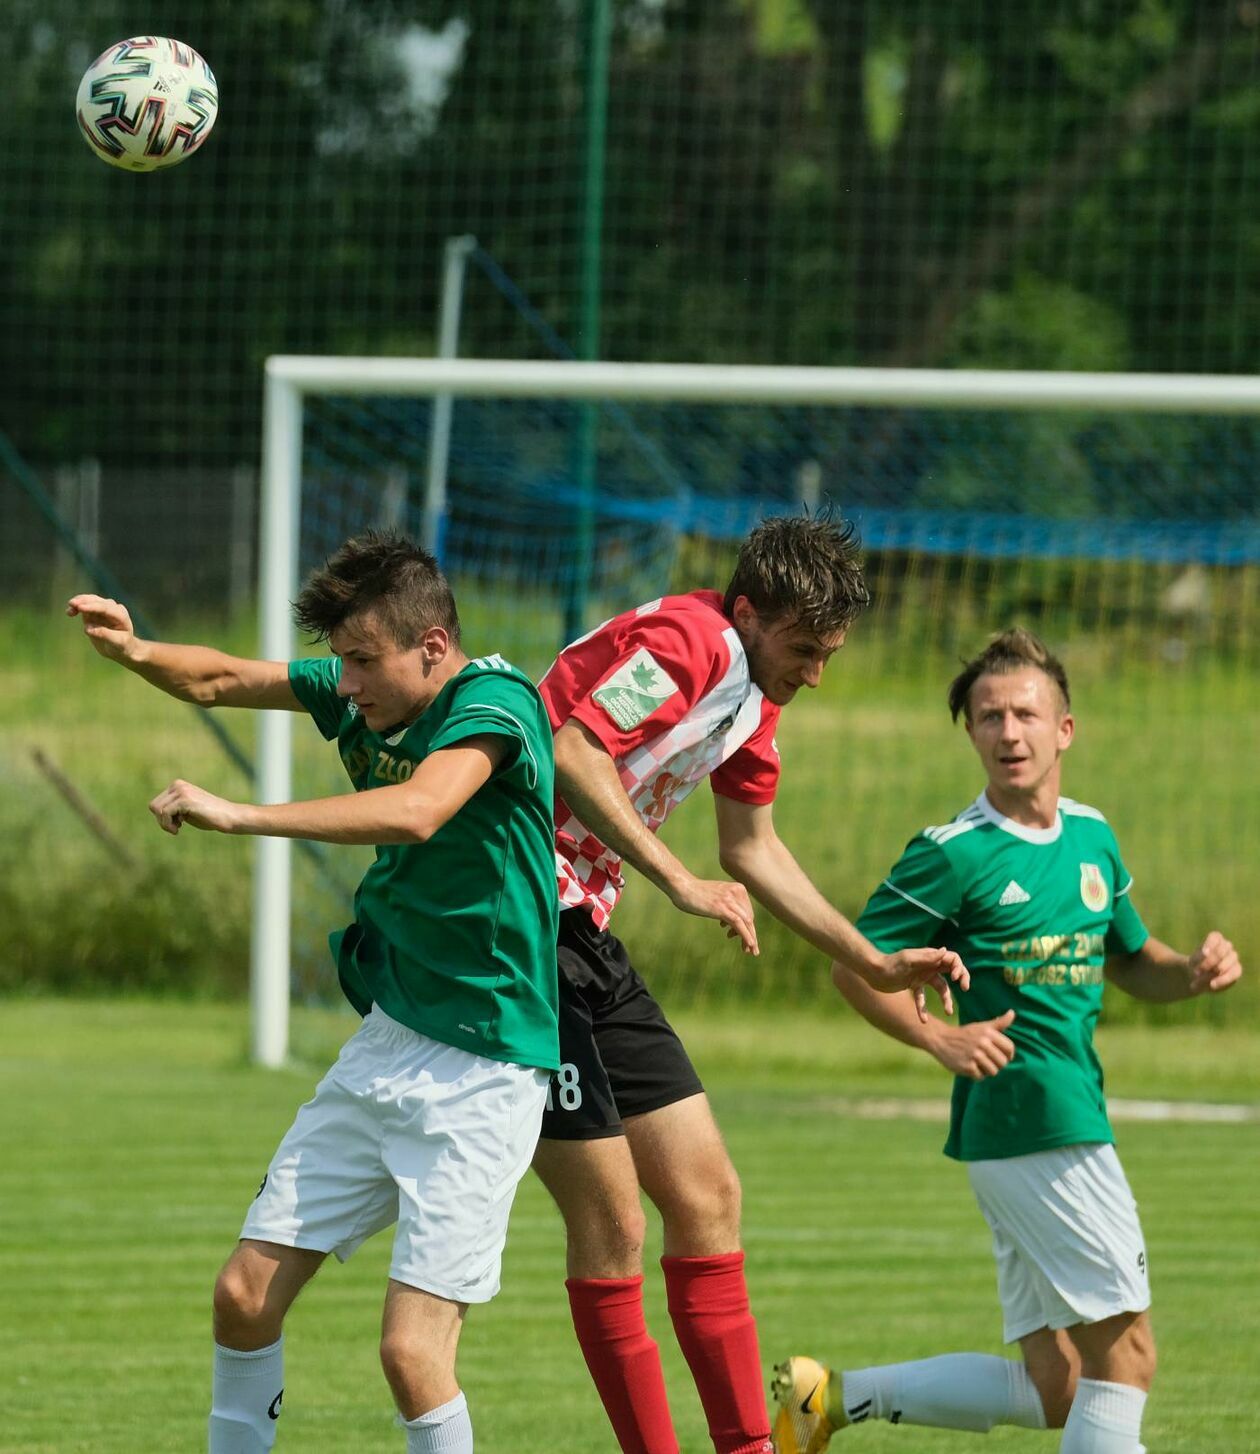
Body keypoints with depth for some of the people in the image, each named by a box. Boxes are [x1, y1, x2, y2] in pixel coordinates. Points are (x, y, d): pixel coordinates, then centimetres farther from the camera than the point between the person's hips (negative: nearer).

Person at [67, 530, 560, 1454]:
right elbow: (223, 682, 15)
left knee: (413, 1350, -16)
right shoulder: (362, 699, 4)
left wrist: (240, 816, -39)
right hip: (382, 1048, 8)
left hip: (481, 1073, -8)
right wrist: (135, 651, -7)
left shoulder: (493, 703, -19)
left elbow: (415, 812, -37)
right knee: (246, 1296, 7)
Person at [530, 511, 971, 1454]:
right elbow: (568, 756, -30)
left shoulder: (756, 695, 13)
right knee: (613, 1225, -8)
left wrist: (874, 964, 24)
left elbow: (753, 849, 26)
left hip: (584, 938, 10)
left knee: (707, 1197, 8)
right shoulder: (688, 643, -17)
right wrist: (680, 882, -30)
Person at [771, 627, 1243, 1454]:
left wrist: (1196, 972, 3)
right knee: (1125, 1352, -9)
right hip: (1030, 1114, -8)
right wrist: (939, 1039, -19)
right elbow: (855, 966, -5)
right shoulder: (957, 855, -8)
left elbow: (1131, 963, 24)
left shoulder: (1094, 838, 12)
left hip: (1072, 1112, 8)